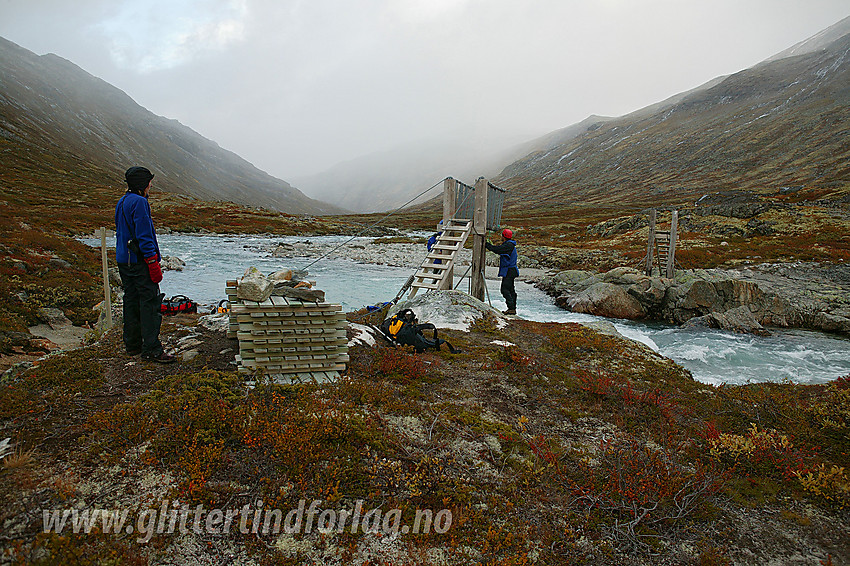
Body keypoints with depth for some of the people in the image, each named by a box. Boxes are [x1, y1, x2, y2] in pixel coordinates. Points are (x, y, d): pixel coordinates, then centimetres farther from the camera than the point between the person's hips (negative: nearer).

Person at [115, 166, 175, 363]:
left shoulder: (122, 202, 16)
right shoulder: (139, 202, -14)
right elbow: (144, 235, -19)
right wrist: (153, 262, -18)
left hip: (124, 260, 10)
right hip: (139, 261, -10)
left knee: (131, 301, 15)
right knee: (149, 302, -8)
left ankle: (132, 345, 23)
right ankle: (151, 349, -8)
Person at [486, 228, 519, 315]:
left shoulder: (509, 245, -16)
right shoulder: (508, 245, 16)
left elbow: (497, 250, -21)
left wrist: (486, 244, -14)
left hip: (509, 271, -10)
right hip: (509, 270, 10)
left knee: (505, 289, -12)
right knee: (510, 289, 11)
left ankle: (511, 308, -14)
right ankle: (513, 308, 15)